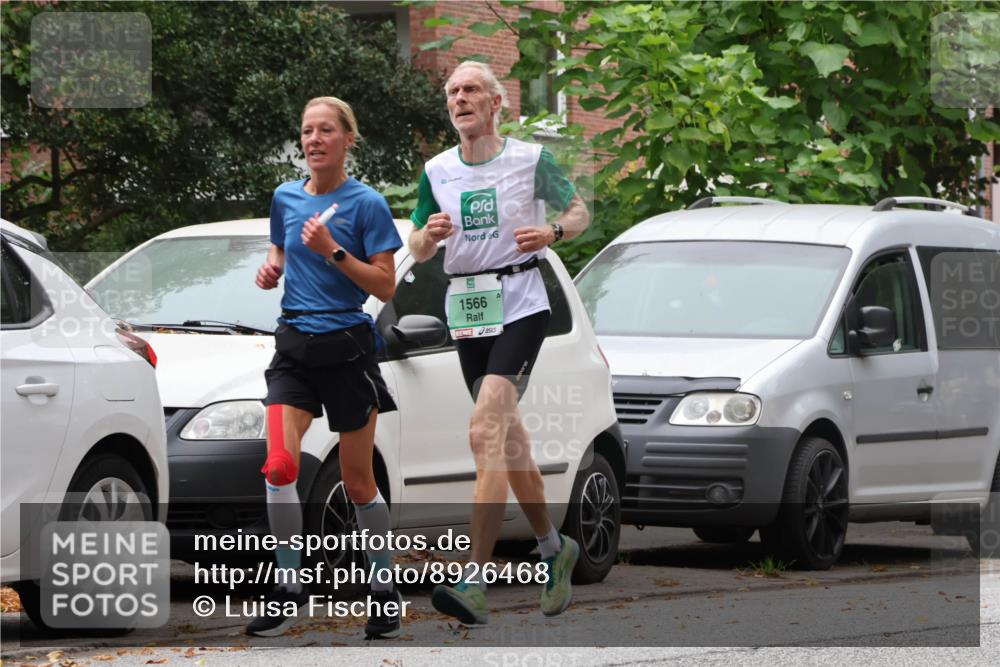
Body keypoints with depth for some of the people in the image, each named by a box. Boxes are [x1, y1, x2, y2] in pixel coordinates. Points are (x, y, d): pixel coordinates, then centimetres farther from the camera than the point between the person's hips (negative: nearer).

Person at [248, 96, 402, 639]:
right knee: (279, 467, -15)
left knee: (358, 482, 4)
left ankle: (384, 590, 21)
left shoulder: (365, 204, -7)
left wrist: (332, 251, -21)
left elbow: (386, 286, -10)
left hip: (347, 347, -4)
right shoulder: (285, 198, 7)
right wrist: (270, 268, 3)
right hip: (294, 344, 4)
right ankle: (291, 590, -5)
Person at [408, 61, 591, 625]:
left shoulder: (531, 159, -2)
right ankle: (554, 547, 35)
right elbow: (418, 252, 15)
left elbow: (580, 210, 10)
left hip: (521, 306, -5)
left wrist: (552, 232, -12)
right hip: (467, 312, 5)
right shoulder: (436, 171, 8)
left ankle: (475, 581, -27)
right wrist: (429, 234, -9)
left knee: (486, 435, -20)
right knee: (508, 440, 13)